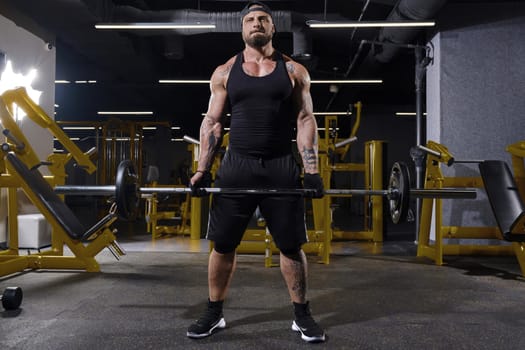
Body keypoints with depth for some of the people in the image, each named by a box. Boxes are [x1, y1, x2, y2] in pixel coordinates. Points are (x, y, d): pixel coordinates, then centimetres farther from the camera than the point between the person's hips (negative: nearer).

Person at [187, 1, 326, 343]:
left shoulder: (294, 70, 7)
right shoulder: (225, 72, 9)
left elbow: (305, 121, 3)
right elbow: (212, 122, 7)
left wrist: (312, 170, -6)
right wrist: (202, 169, -1)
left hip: (282, 166, 0)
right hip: (237, 165, 1)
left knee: (292, 244, 5)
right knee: (222, 244, 5)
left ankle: (302, 315, 21)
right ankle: (214, 313, 22)